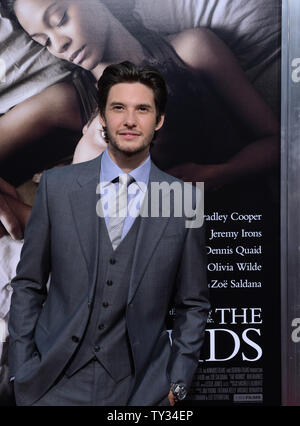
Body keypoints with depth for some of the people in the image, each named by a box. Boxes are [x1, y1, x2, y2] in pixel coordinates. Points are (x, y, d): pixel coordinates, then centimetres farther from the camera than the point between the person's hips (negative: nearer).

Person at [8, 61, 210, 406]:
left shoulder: (184, 202, -6)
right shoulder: (56, 185, -4)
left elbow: (193, 304, 2)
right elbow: (28, 285, 1)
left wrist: (177, 383, -1)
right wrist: (22, 371, -1)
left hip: (140, 389, 0)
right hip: (55, 383, 1)